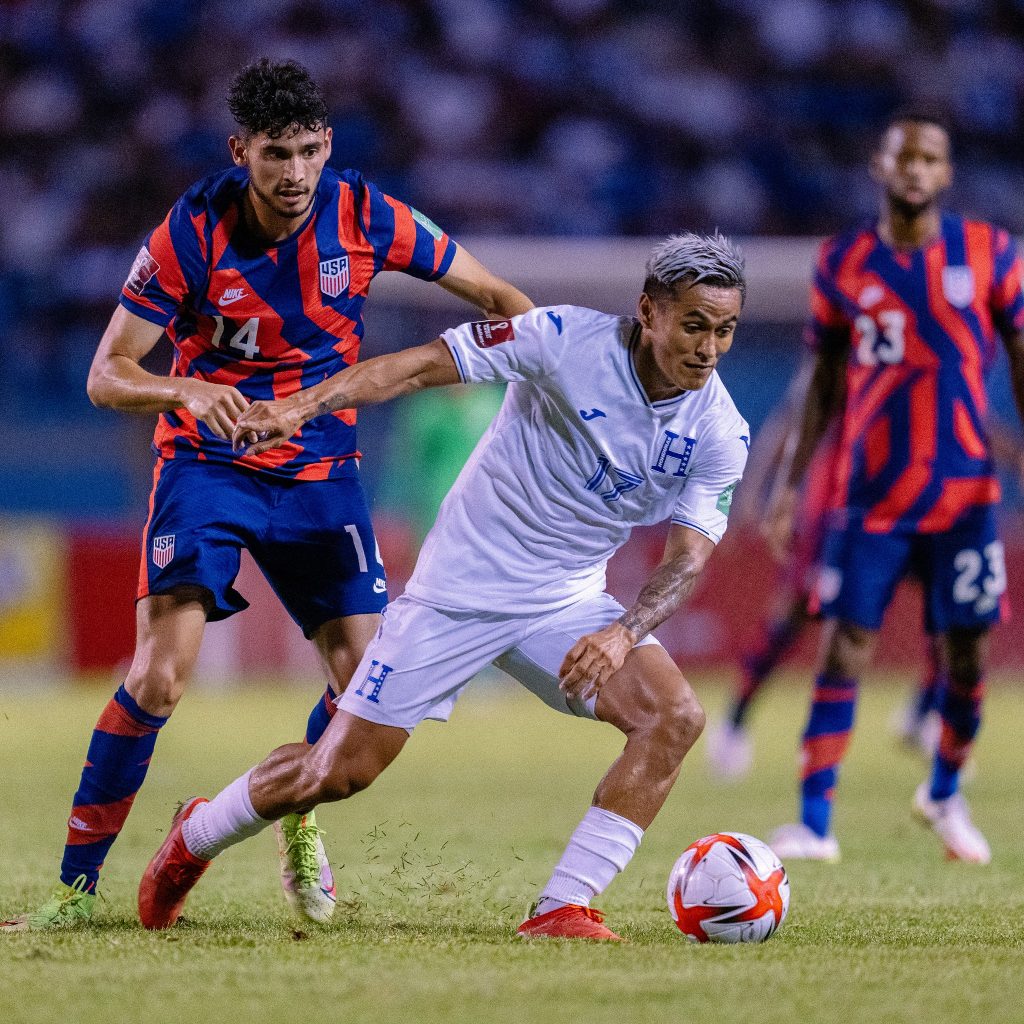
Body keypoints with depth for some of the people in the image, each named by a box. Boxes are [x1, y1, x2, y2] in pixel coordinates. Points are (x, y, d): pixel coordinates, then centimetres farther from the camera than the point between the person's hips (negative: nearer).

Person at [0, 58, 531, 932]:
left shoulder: (364, 218, -10)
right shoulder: (190, 234, -16)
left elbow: (492, 294, 3)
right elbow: (106, 377, -14)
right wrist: (187, 392, -34)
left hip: (321, 471, 3)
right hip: (207, 462, -3)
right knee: (160, 675, -19)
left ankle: (298, 815, 25)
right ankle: (77, 885, -9)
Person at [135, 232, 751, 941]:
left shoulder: (721, 434, -10)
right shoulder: (569, 340, -20)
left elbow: (688, 560, -13)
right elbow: (425, 365, -19)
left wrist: (623, 633, -33)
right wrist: (304, 404, -31)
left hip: (570, 600, 4)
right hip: (460, 589, -4)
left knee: (675, 717, -20)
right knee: (338, 771, -3)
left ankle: (562, 909, -15)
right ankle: (194, 840, 26)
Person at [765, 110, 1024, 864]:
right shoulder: (843, 264, 3)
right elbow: (826, 379, 10)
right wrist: (794, 483, 8)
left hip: (964, 491, 0)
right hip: (871, 492, 0)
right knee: (845, 646, -7)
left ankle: (945, 794, 27)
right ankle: (815, 822, -6)